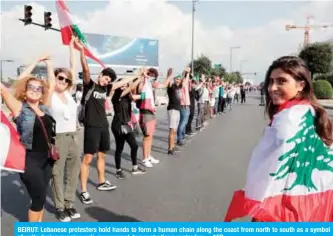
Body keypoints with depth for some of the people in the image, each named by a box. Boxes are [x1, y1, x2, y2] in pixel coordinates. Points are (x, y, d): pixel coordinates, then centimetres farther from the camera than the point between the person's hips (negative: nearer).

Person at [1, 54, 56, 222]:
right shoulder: (19, 108, -5)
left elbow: (52, 84, 11)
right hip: (29, 159, -5)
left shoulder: (44, 107, 7)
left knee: (40, 196, 15)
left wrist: (48, 62, 16)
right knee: (39, 197, 2)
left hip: (46, 158, 5)